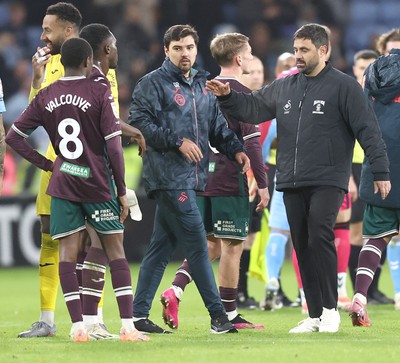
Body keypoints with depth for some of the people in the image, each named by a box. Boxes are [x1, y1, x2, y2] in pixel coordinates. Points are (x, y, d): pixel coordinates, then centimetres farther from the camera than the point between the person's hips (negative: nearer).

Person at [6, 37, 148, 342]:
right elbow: (113, 144, -10)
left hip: (62, 183, 3)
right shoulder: (100, 92, -7)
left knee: (68, 253, 3)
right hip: (97, 183, -3)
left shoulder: (46, 97, 5)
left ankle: (78, 327, -2)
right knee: (116, 250, 3)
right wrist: (122, 191, -4)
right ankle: (128, 326, -3)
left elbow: (14, 136, 6)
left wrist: (46, 164, 10)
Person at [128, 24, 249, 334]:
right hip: (168, 177, -8)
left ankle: (139, 313, 14)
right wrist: (177, 141, -17)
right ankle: (218, 315, -9)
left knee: (162, 247, 10)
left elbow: (218, 126, 21)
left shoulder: (203, 85, 18)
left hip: (192, 178, 8)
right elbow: (139, 122, -11)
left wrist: (235, 149, 3)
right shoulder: (153, 84, -4)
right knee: (197, 244, -10)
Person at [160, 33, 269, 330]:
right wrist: (263, 185, -11)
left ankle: (175, 291, -5)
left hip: (202, 180, 7)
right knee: (232, 246, 1)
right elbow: (251, 143, -14)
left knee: (211, 244, 15)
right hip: (230, 181, -7)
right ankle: (229, 314, 4)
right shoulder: (241, 94, -10)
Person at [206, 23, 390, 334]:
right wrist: (227, 96, -4)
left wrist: (381, 171, -10)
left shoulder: (344, 86, -3)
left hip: (328, 182, -6)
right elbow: (253, 108, 15)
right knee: (302, 247, 5)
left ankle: (330, 308, -8)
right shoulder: (284, 87, 14)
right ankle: (315, 316, 11)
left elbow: (368, 130, -6)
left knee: (320, 236, -19)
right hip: (291, 184, 6)